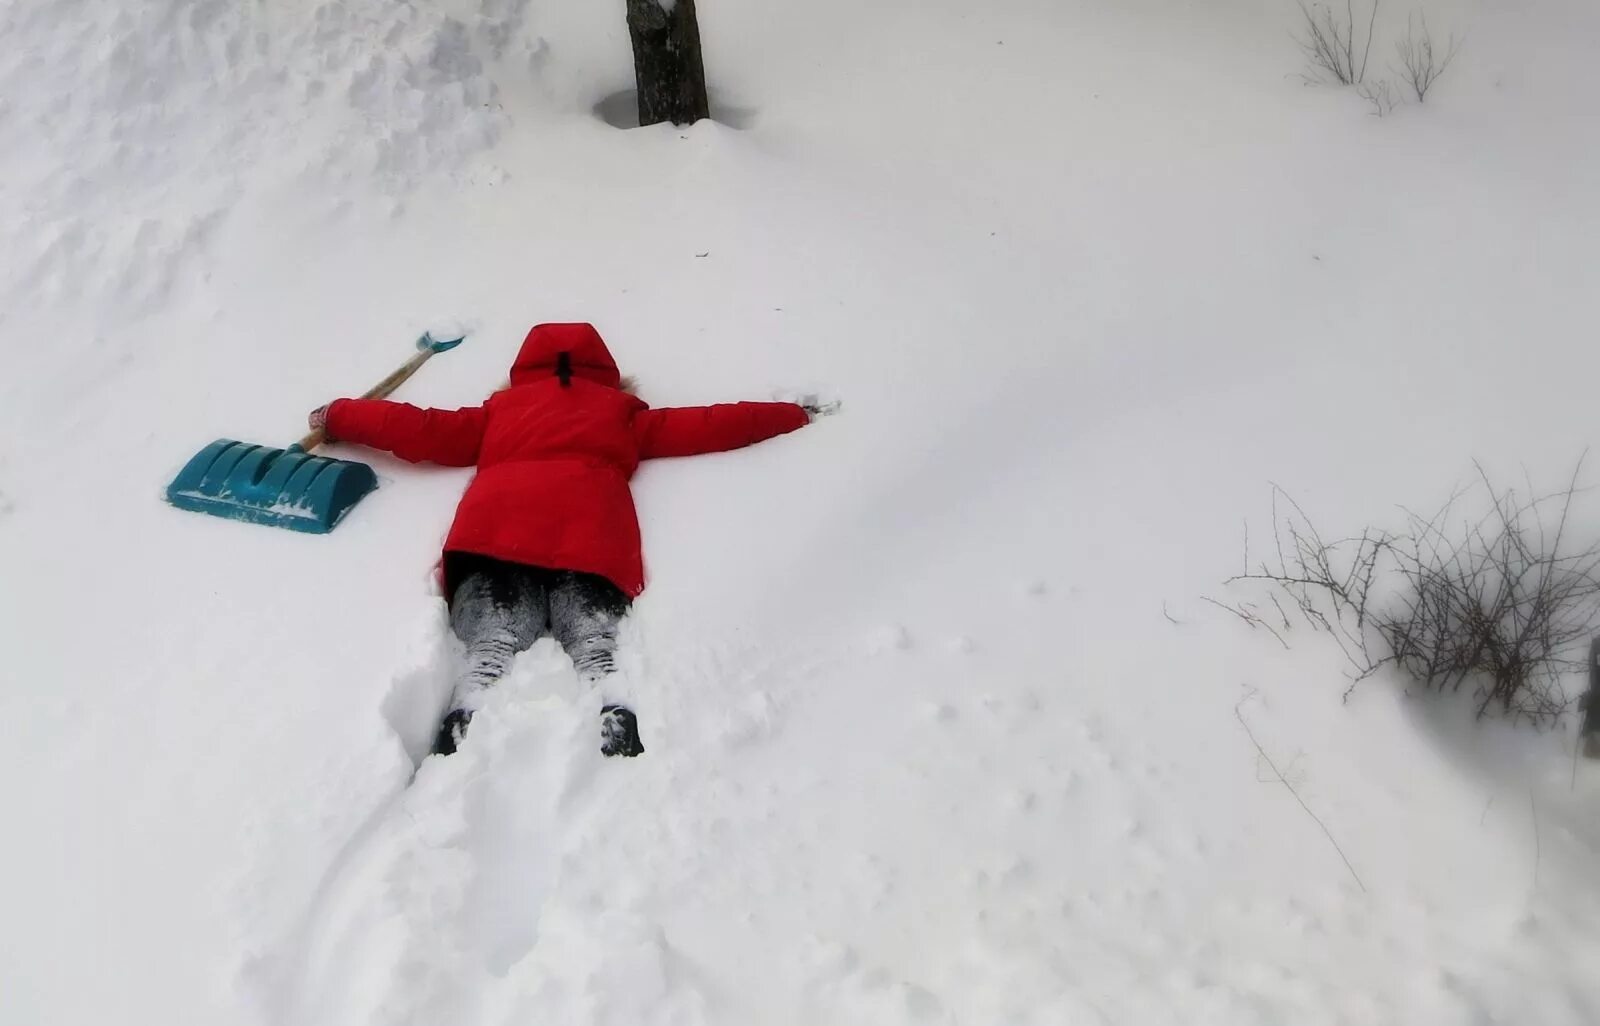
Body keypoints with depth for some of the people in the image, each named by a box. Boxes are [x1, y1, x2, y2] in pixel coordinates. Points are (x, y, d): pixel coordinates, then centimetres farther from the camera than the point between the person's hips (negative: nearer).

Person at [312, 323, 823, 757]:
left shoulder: (500, 409, 36)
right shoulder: (623, 412, 34)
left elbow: (419, 429, 34)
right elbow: (704, 426, 32)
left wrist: (336, 417, 49)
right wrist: (795, 414, 41)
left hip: (495, 526, 1)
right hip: (589, 532, -1)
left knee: (492, 644, -11)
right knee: (594, 643, -11)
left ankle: (461, 735, -41)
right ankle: (616, 735, -41)